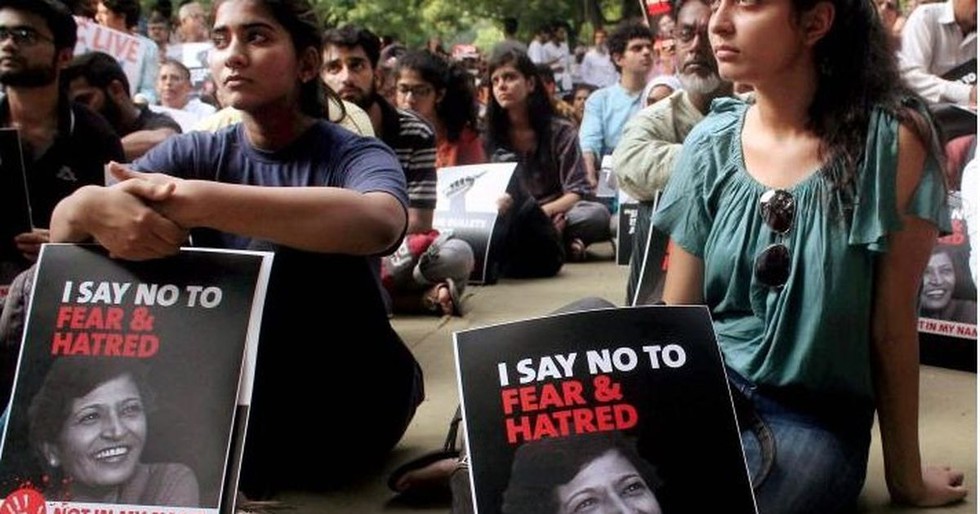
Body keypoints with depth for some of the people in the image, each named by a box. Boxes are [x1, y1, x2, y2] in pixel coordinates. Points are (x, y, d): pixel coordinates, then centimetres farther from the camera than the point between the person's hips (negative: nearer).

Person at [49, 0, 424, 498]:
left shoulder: (355, 155, -8)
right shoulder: (195, 153, 3)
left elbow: (380, 223, -35)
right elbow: (62, 227, -11)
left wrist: (201, 202, -42)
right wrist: (90, 206, -37)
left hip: (349, 405, -2)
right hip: (230, 393, 3)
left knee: (288, 245, -25)